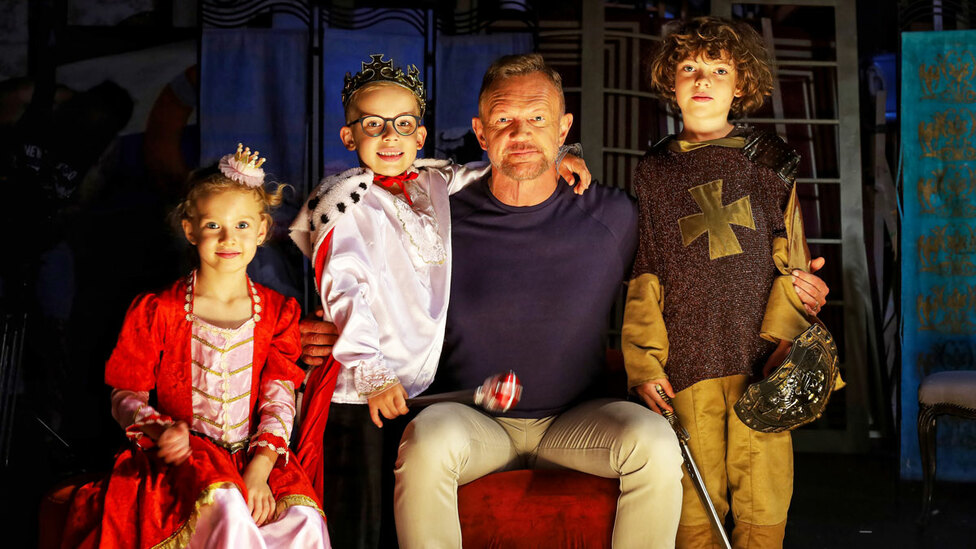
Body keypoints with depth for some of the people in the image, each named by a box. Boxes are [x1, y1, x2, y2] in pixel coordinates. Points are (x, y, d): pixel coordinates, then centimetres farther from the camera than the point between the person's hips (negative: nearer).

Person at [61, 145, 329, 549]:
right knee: (224, 507, -38)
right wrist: (159, 430, -17)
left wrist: (258, 471, -14)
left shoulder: (277, 313, 10)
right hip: (182, 455, -2)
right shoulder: (157, 312, 4)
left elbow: (279, 398, 1)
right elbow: (126, 395, 6)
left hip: (255, 457, 3)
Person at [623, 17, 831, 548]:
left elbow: (792, 258, 8)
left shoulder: (767, 158, 10)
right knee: (697, 504, 1)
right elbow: (645, 272, 10)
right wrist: (644, 362, 1)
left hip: (760, 357, 0)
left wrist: (780, 337, -6)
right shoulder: (654, 170, 11)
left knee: (763, 503, -1)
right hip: (688, 361, 1)